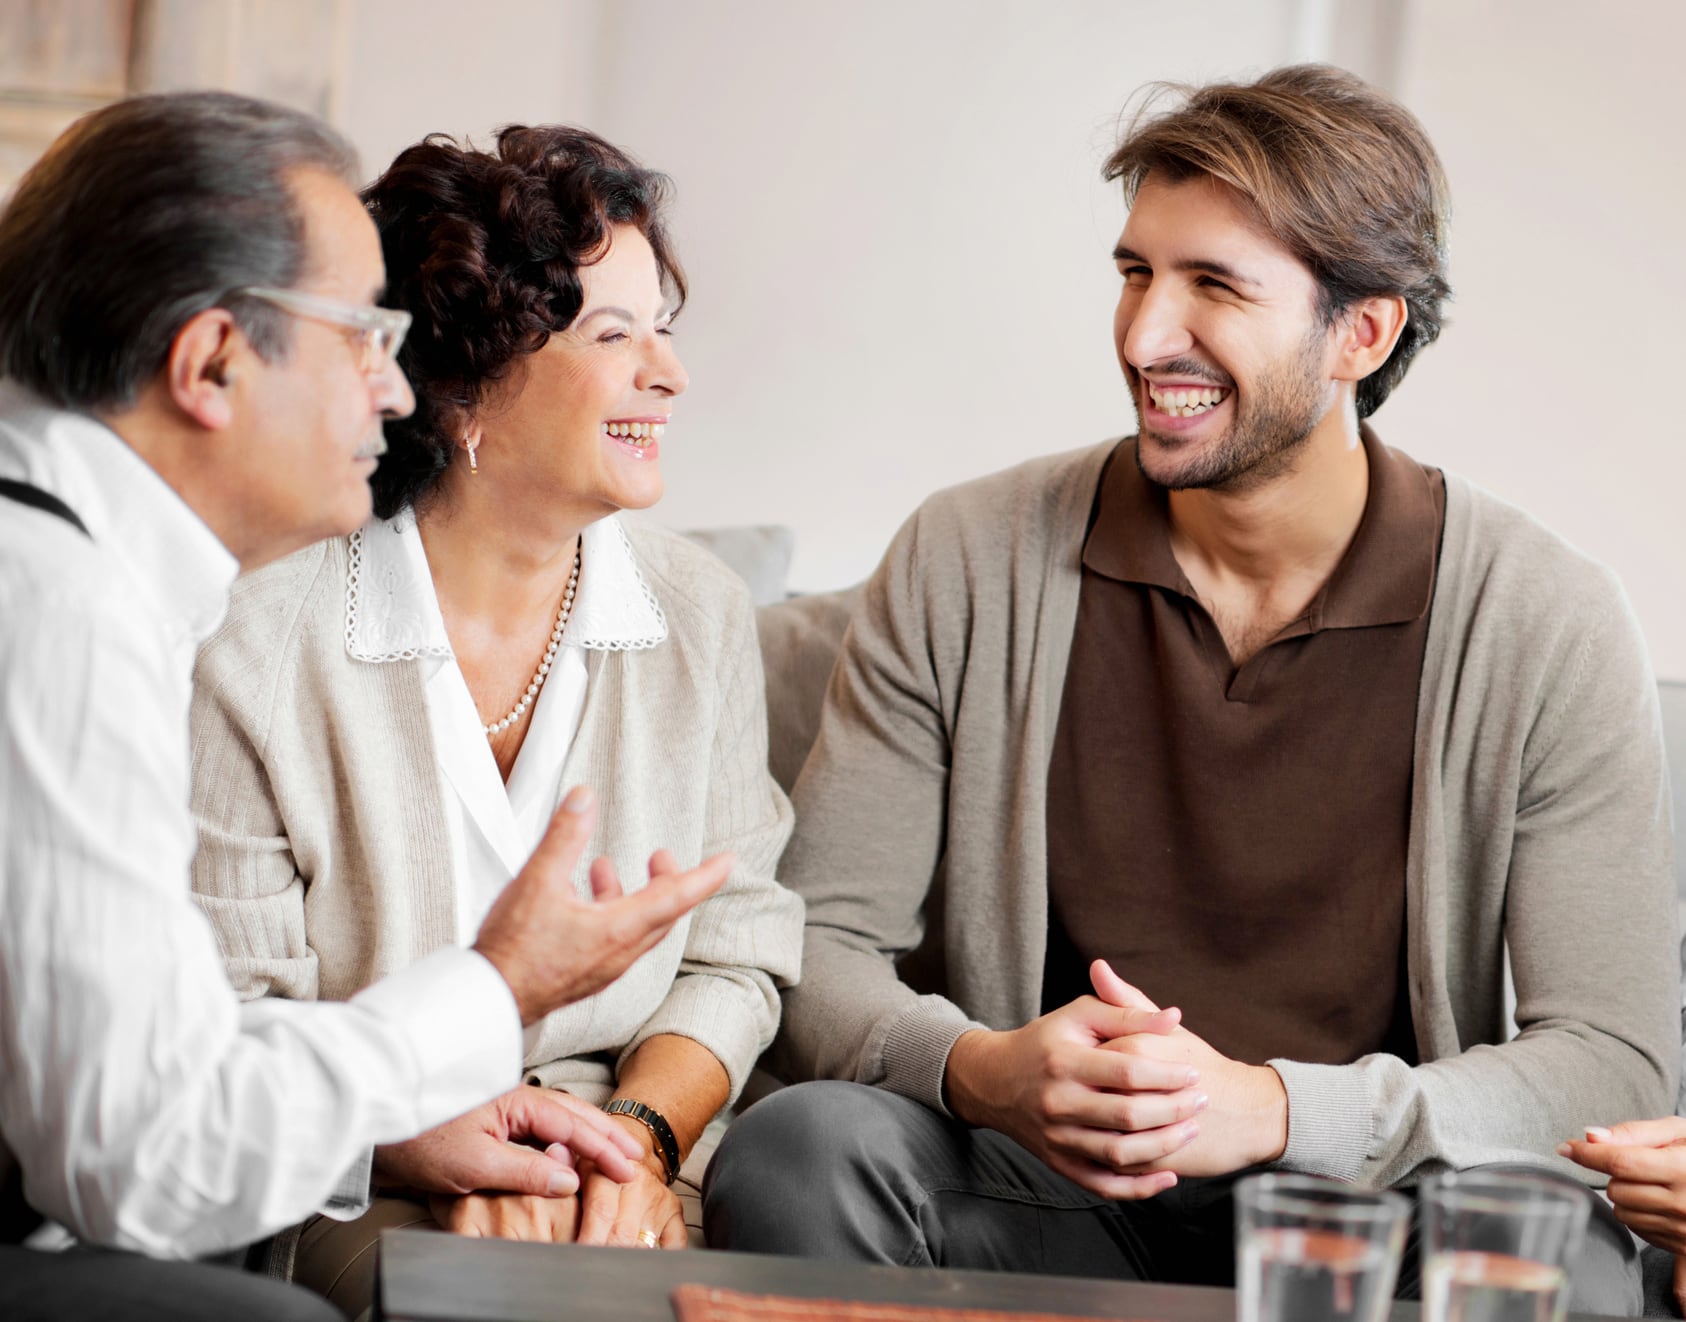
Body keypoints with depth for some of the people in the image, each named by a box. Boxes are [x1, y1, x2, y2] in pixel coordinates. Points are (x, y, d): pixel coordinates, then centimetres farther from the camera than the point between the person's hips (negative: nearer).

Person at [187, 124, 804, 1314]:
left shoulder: (703, 613, 6)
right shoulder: (264, 639, -7)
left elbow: (735, 951, 7)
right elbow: (231, 1010, -7)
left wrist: (641, 1131, -12)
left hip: (632, 1182, 4)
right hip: (356, 1193, -4)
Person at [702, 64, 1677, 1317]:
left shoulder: (1548, 625, -4)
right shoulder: (965, 564, 1)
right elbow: (817, 946, 2)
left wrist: (1268, 1108, -23)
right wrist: (979, 1070, -22)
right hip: (1030, 1204, 1)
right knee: (799, 1145, -30)